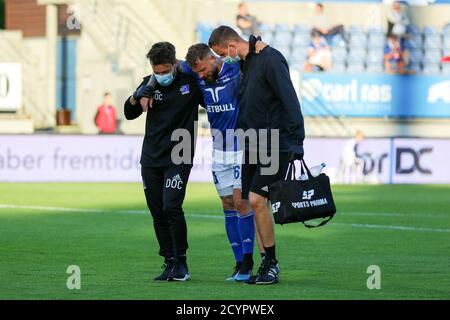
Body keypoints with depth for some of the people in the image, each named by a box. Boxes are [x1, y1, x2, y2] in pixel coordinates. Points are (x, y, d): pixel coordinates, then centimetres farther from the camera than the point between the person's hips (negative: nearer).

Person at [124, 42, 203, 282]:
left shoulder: (191, 81, -4)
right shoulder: (150, 84, 4)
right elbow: (130, 114, 3)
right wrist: (137, 97, -15)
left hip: (178, 158, -4)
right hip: (151, 159, 4)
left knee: (171, 208, -16)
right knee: (158, 213, 5)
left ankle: (181, 262, -3)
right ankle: (169, 262, 14)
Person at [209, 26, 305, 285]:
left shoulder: (270, 59, -12)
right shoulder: (245, 64, 16)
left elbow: (290, 100, -18)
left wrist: (296, 142, -23)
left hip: (276, 145, -9)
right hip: (253, 145, 9)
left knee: (257, 200, -15)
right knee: (251, 203, 5)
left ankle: (271, 262, -3)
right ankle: (268, 263, 11)